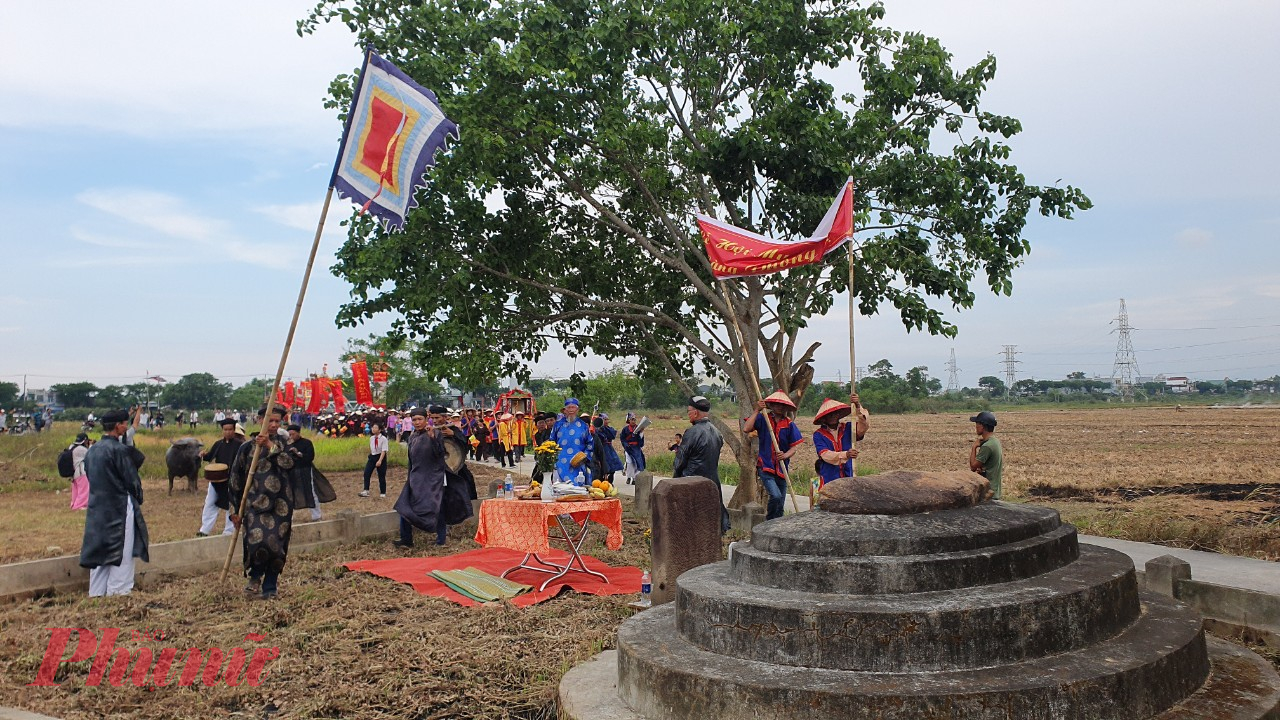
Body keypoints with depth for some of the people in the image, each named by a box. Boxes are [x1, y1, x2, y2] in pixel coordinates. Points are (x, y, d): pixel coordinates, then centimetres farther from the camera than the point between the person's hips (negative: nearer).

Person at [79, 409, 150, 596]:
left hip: (96, 506, 8)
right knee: (121, 551, 1)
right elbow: (132, 480, -13)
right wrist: (138, 499, 3)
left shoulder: (92, 450, 7)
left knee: (99, 549, 14)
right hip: (119, 507, -8)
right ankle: (118, 590, 4)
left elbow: (90, 476, 15)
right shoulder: (119, 449, -16)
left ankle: (97, 591, 20)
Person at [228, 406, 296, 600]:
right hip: (256, 503, -1)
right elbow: (236, 478, 8)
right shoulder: (248, 446, 4)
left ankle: (270, 587, 20)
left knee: (277, 546, 1)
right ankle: (255, 576, 11)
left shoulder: (284, 443, 7)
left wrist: (270, 446, -21)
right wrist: (236, 509, 7)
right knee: (258, 542, -18)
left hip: (281, 505, 1)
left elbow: (289, 462, -14)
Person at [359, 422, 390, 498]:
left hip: (381, 457, -5)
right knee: (366, 473, -8)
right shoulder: (371, 438, 4)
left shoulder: (383, 439, -15)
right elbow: (371, 449, 14)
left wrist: (380, 461, -28)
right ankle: (366, 491, -7)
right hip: (372, 457, 5)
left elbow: (384, 451, -20)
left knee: (381, 476, 4)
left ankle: (382, 493, 16)